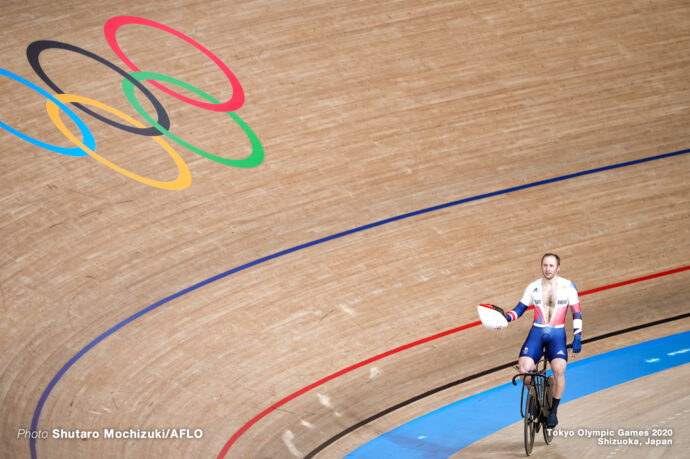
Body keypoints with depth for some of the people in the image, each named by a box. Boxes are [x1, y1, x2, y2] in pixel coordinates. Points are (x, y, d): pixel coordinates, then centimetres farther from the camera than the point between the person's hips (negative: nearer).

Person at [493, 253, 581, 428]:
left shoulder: (568, 286, 0)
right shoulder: (533, 287, 4)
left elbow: (576, 313, 2)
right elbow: (519, 309, 9)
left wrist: (577, 338, -6)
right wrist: (506, 317, -11)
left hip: (557, 335, -1)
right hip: (536, 333, 1)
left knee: (559, 370, -26)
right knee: (524, 368, -23)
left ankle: (553, 411, -5)